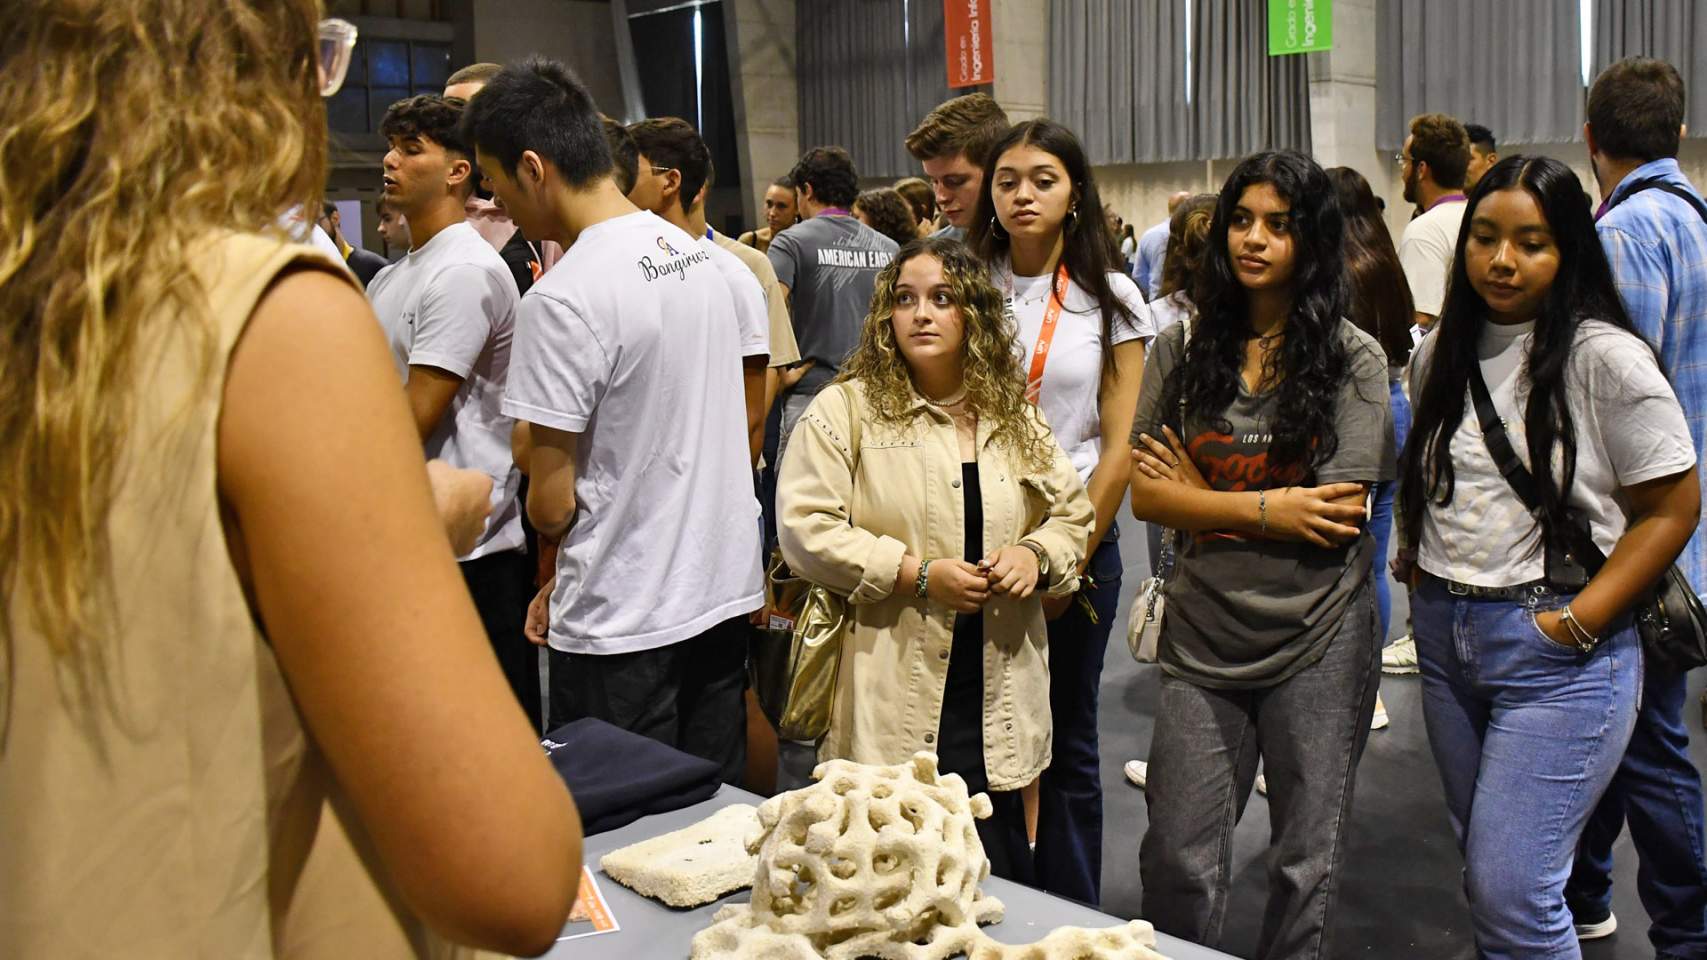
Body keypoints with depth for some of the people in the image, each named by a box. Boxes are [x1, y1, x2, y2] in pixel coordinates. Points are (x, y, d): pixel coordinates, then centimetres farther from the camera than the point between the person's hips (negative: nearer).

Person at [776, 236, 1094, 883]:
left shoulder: (1015, 418, 13)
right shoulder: (844, 410, -2)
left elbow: (1073, 514, 20)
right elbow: (806, 530, -9)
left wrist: (1036, 555, -3)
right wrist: (919, 575, -13)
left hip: (997, 706, 4)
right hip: (890, 712, -4)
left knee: (1002, 883, 10)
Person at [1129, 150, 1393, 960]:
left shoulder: (1353, 358, -2)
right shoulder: (1182, 348, 3)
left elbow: (1341, 516, -11)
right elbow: (1145, 496, -4)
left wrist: (1203, 499, -8)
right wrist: (1270, 507, -12)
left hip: (1318, 638, -1)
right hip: (1202, 635, 2)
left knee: (1308, 864, 12)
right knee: (1178, 861, 5)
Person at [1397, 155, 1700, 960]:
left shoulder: (1605, 359, -10)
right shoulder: (1440, 355, 8)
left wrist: (1576, 623, -15)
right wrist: (1416, 559, 6)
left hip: (1556, 653, -6)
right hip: (1444, 635, 6)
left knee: (1512, 892, -9)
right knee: (1485, 871, 17)